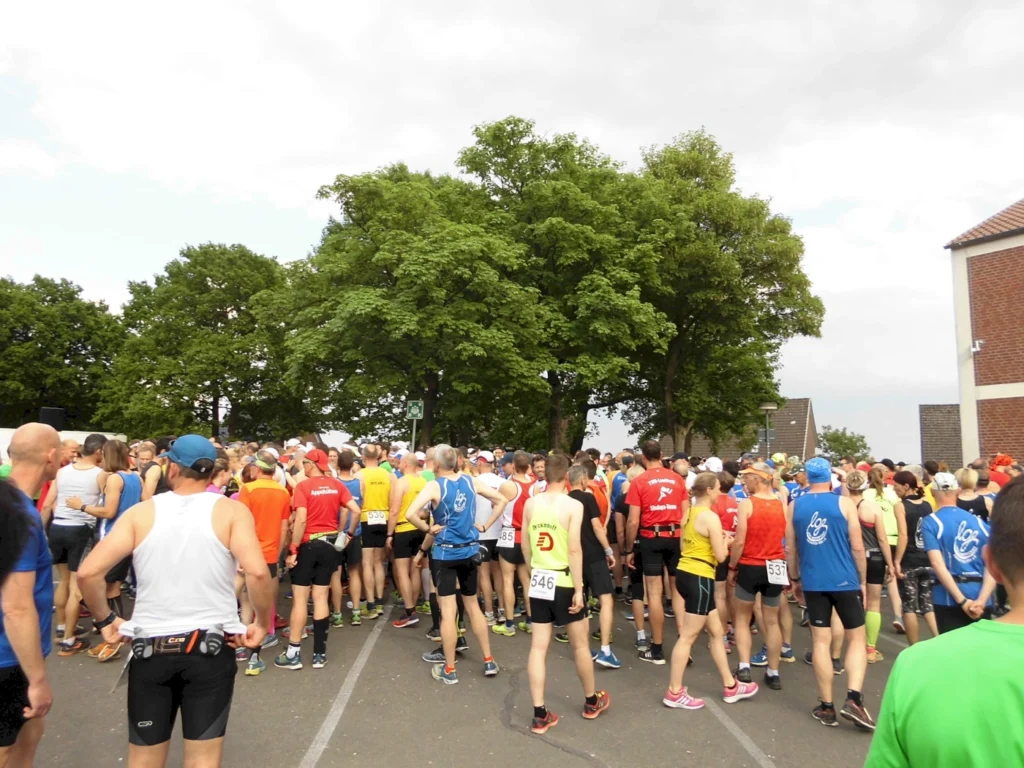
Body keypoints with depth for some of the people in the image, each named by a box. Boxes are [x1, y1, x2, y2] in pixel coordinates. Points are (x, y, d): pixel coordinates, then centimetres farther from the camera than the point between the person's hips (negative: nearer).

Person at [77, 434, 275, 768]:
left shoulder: (141, 512, -1)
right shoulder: (231, 511, -7)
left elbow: (88, 572, -8)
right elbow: (257, 572, -20)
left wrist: (104, 619, 7)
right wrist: (263, 623, -6)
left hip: (150, 647, 2)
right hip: (210, 646, -2)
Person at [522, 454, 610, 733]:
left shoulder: (530, 504, 2)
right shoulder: (573, 505, -13)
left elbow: (525, 545, 7)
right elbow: (574, 549, -17)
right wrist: (578, 588, -13)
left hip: (539, 581, 4)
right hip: (563, 581, -4)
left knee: (538, 646, 7)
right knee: (580, 644, 15)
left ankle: (540, 715, 11)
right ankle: (591, 702, 33)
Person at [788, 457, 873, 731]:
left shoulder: (795, 506, 3)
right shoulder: (845, 503, -5)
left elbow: (790, 549, 6)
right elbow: (857, 547, -4)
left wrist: (795, 579, 17)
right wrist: (863, 581, 7)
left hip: (812, 582, 2)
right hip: (845, 581, -2)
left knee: (821, 642, 8)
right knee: (857, 639, 12)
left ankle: (826, 707, 13)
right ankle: (853, 698, -1)